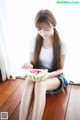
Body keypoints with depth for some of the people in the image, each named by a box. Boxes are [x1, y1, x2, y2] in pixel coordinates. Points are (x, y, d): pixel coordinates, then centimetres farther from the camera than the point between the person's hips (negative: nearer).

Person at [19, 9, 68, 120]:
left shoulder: (61, 44, -14)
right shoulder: (34, 41, -5)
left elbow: (61, 69, -8)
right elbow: (32, 62, 3)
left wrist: (49, 74, -29)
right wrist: (29, 66, -22)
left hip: (55, 76, -2)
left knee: (40, 84, -39)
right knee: (29, 80, -36)